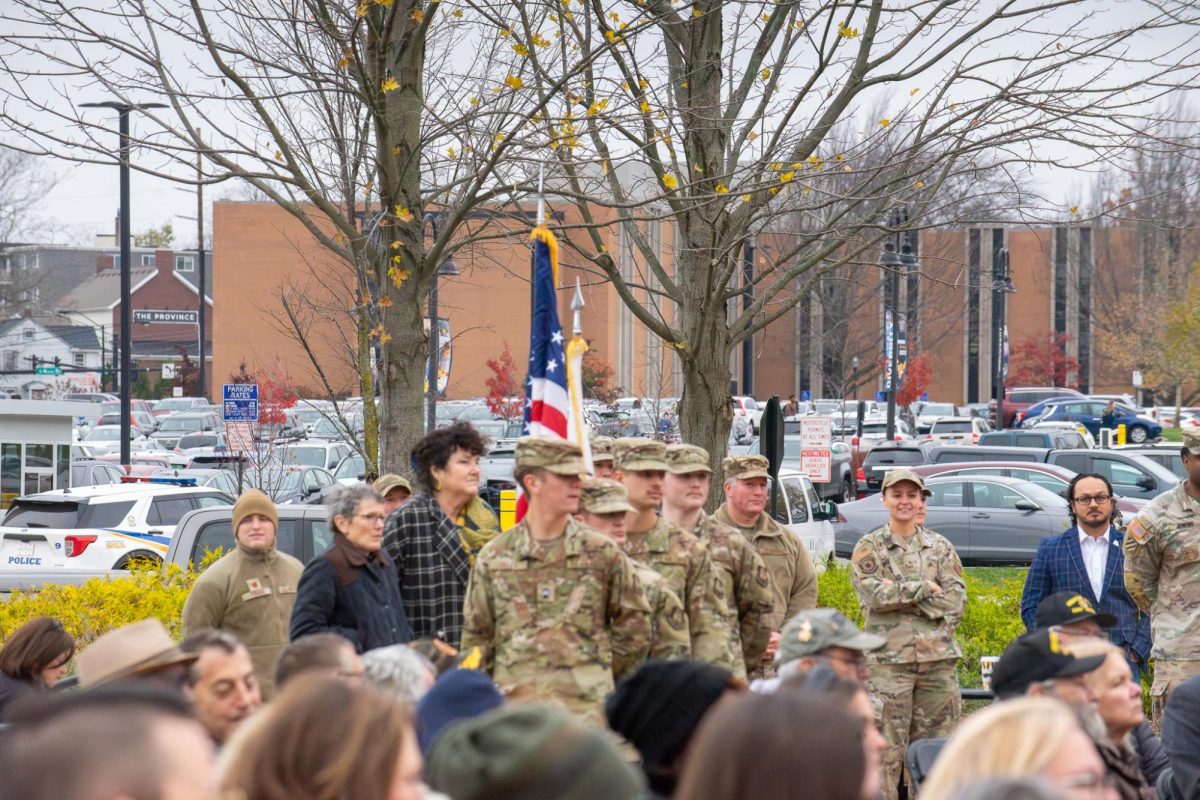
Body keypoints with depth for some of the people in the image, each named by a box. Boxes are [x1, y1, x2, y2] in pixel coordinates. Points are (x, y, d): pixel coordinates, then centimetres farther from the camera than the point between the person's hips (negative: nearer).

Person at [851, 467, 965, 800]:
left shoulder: (941, 548, 13)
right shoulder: (868, 548, 5)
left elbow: (956, 600, 0)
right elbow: (873, 594, -12)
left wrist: (900, 593, -9)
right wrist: (924, 588, -8)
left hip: (938, 659, 3)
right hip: (889, 660, -3)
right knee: (887, 749, -5)